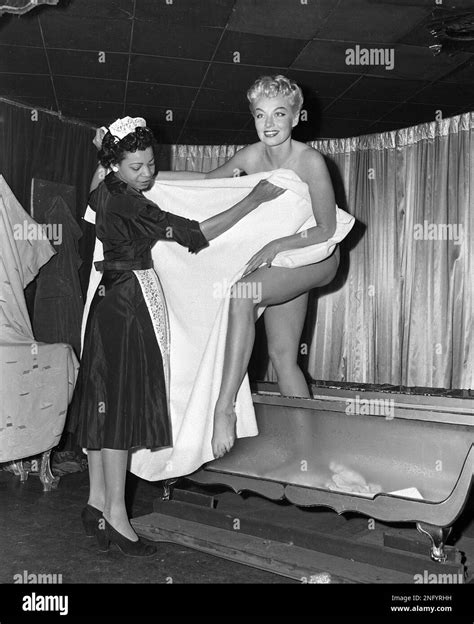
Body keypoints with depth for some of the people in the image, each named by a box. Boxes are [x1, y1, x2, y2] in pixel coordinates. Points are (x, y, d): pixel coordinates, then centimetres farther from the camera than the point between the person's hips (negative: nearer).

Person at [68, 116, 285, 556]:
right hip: (128, 305, -10)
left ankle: (97, 502, 22)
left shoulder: (106, 193, 8)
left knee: (105, 401, 12)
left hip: (113, 301, 10)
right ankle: (115, 513, 5)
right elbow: (195, 235, -23)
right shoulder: (125, 204, -20)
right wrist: (254, 199, -17)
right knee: (121, 403, -5)